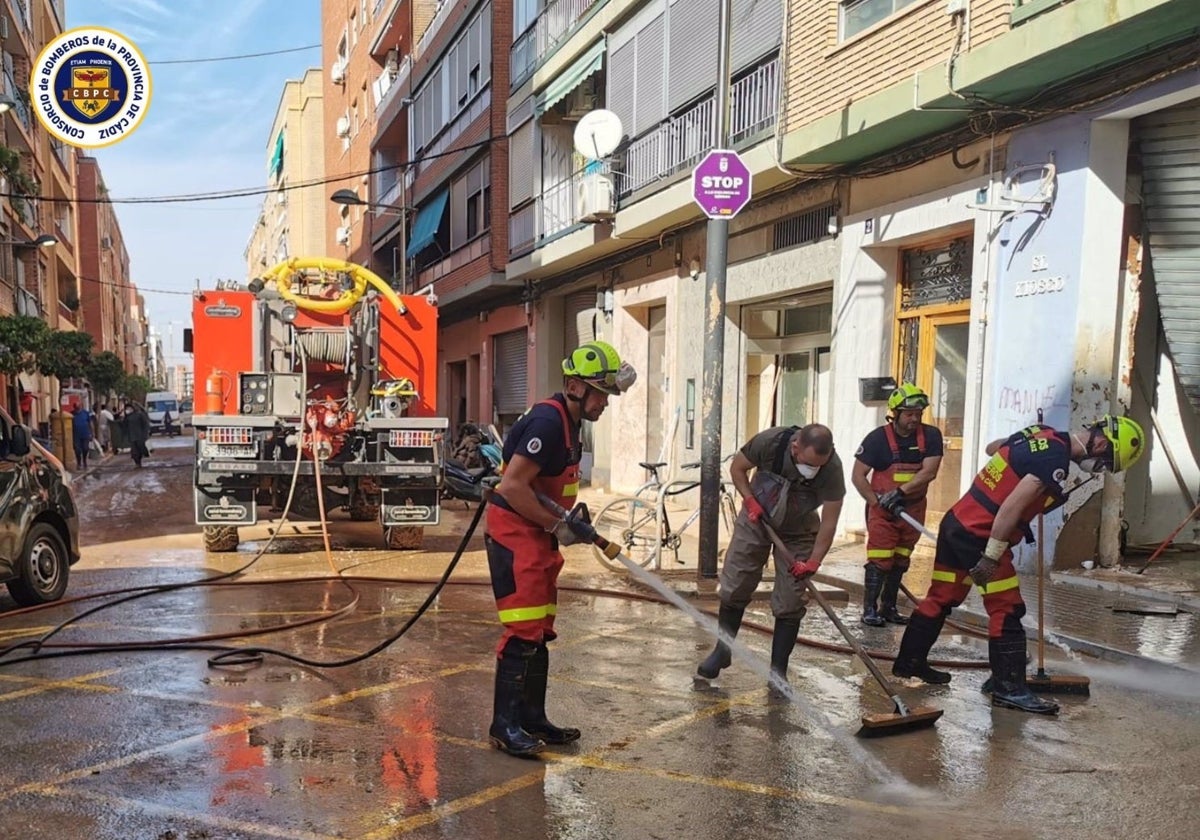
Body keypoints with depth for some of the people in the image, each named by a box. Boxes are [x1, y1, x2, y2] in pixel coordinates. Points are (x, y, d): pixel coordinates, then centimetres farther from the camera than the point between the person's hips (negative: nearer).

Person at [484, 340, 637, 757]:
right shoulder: (548, 421, -19)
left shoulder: (568, 421, 13)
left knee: (540, 633, 14)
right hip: (514, 535, -11)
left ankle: (532, 720, 24)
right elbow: (513, 486, -24)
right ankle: (505, 726, 2)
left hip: (537, 536, 11)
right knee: (523, 633, -9)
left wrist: (572, 513, 8)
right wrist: (558, 526, -17)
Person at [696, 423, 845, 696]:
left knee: (790, 604, -3)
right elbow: (737, 468, -10)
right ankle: (722, 651, 21)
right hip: (756, 519, 1)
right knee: (733, 589, 2)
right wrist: (750, 501, -20)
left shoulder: (832, 469, -30)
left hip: (798, 532, -1)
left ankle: (778, 672, 8)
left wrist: (813, 562, -27)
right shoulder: (770, 441, -30)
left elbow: (829, 521, -23)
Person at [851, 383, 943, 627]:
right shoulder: (877, 438, -10)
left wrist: (900, 492, -23)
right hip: (882, 509, -3)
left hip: (913, 508, 4)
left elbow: (929, 472, -14)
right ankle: (869, 609, 2)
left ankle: (888, 607, 24)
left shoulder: (931, 436, -4)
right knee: (879, 560, -8)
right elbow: (857, 475, -8)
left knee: (900, 561, 12)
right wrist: (878, 502, -16)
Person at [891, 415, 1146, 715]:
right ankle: (1009, 688, 5)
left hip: (956, 521, 10)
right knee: (1007, 610, -1)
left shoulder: (1042, 433, 8)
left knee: (942, 597, 19)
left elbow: (992, 447, 26)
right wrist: (991, 558, -22)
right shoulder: (1054, 461, -19)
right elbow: (1011, 507, -24)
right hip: (980, 536, -10)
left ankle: (909, 660, 30)